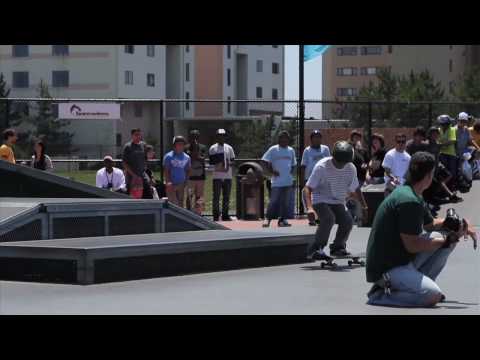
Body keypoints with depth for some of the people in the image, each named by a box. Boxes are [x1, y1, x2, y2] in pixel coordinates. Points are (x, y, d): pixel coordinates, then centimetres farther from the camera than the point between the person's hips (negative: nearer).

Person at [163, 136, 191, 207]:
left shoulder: (187, 157, 9)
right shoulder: (169, 156, -3)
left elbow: (187, 171, 14)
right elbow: (166, 170, -6)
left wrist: (185, 181, 1)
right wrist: (168, 181, -16)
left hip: (181, 185, 4)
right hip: (171, 185, -4)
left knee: (180, 204, 8)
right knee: (172, 203, -10)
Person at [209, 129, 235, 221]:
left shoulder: (229, 148, 13)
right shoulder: (213, 148, 4)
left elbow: (232, 161, 13)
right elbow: (211, 161, 2)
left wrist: (229, 164, -9)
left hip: (228, 176, 3)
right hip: (217, 176, -3)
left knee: (226, 197, 6)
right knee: (216, 197, -4)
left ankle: (225, 215, 11)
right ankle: (216, 215, 0)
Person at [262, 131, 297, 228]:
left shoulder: (291, 150, 13)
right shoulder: (273, 150, 0)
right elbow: (266, 162, 0)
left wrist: (291, 172, 6)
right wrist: (272, 171, -9)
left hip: (288, 182, 4)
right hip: (277, 181, -4)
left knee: (285, 202, 6)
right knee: (274, 201, -7)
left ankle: (282, 219, 12)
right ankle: (268, 219, 1)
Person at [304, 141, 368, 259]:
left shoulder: (351, 168, -4)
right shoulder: (322, 166, -19)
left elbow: (356, 189, 14)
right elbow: (308, 188, -22)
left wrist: (364, 206, 12)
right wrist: (309, 207, -35)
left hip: (338, 202, 5)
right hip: (321, 200, -5)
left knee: (348, 221, -17)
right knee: (329, 218, -31)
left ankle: (338, 247, 9)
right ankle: (315, 249, -21)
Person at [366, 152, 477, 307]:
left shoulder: (415, 197, 11)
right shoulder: (409, 201, -22)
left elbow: (430, 224, 25)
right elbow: (412, 246, -21)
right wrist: (448, 240, -12)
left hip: (403, 258, 10)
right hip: (387, 269, -10)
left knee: (447, 237, 8)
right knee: (433, 295, -28)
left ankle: (416, 284, 9)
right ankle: (380, 294, -11)